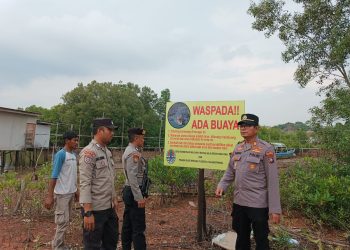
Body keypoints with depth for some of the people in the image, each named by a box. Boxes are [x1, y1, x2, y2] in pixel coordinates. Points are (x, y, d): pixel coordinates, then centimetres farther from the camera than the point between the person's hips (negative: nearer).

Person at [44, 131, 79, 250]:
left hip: (71, 192, 8)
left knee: (66, 220, 16)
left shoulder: (73, 154, 8)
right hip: (62, 193, -8)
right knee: (63, 221, 1)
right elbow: (54, 176, -18)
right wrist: (50, 196, -19)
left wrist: (76, 190, 18)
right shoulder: (61, 154, -16)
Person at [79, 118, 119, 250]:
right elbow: (85, 184, -21)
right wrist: (88, 212, -23)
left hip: (109, 207, 9)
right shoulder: (88, 152, -17)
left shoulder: (107, 152, 9)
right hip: (94, 209, -8)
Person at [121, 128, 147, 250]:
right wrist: (139, 197, -23)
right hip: (134, 192, -10)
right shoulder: (133, 153, -18)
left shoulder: (130, 151, 13)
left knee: (128, 225, 17)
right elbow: (132, 178, -24)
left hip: (129, 191, 10)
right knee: (138, 227, -3)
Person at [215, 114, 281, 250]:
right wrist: (221, 185, -4)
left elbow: (273, 181, -13)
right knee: (241, 238, 21)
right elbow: (230, 172, 14)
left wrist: (275, 209, -13)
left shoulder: (266, 149, -12)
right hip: (239, 202, 6)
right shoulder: (237, 148, 5)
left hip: (258, 204, -5)